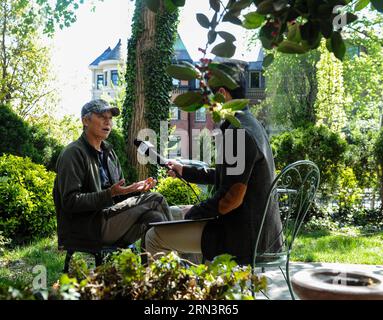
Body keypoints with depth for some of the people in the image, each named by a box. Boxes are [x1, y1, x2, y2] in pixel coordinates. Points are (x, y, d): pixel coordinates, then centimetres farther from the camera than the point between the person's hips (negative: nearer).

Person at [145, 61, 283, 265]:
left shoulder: (239, 132, -23)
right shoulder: (249, 124, 10)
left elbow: (232, 198, -24)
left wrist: (191, 214, -11)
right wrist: (184, 171, 24)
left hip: (243, 235, -10)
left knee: (154, 237, -8)